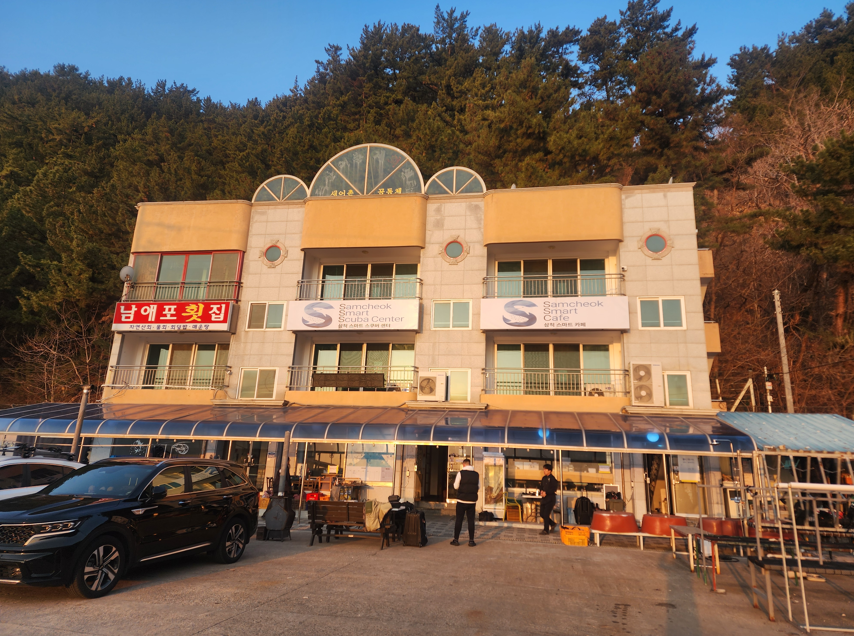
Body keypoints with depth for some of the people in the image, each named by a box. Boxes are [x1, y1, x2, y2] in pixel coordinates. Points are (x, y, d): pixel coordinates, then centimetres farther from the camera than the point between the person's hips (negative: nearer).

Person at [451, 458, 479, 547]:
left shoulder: (460, 473, -8)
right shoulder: (476, 474, 2)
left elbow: (456, 486, -4)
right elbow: (478, 487, 11)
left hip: (462, 500, -2)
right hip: (472, 501, 2)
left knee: (459, 520, 5)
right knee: (471, 520, 8)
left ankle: (456, 540, 9)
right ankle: (471, 540, 8)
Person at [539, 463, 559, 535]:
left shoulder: (552, 479, -10)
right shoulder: (544, 478, 11)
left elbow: (554, 489, -15)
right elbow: (541, 487, 16)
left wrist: (546, 492, -21)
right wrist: (541, 492, -5)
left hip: (550, 499, -7)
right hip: (543, 499, 8)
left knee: (546, 514, -7)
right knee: (541, 514, 9)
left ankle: (546, 530, 4)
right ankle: (552, 524, 29)